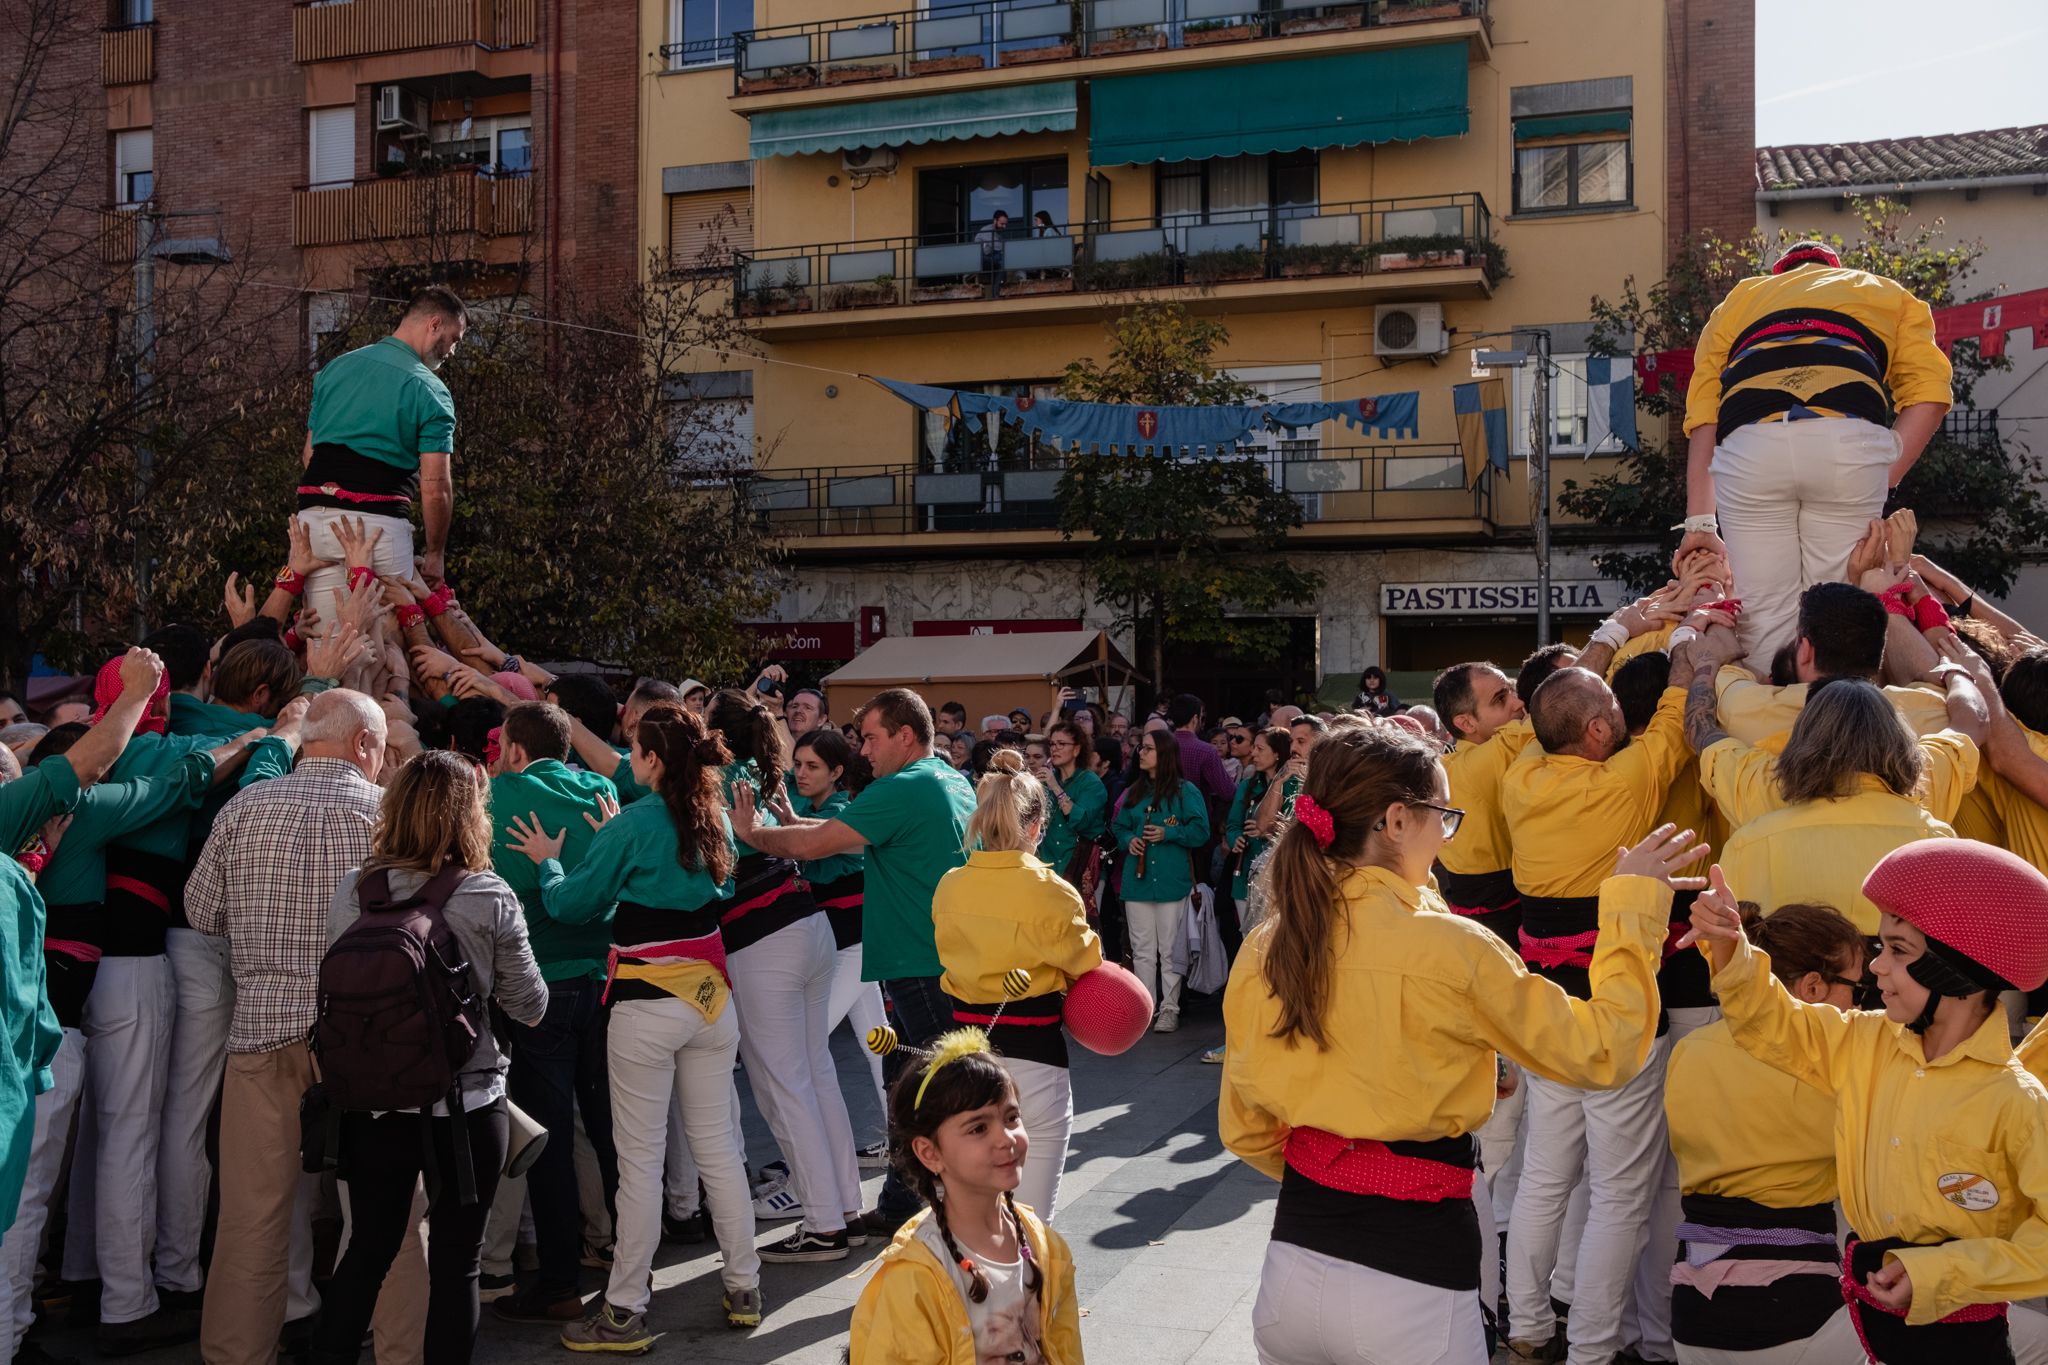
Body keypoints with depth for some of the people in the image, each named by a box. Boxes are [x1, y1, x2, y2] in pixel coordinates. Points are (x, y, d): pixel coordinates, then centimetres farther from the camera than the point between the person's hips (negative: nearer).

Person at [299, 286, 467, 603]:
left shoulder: (334, 367, 16)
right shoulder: (429, 390, -3)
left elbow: (309, 454, 18)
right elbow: (435, 487, -8)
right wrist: (435, 555, 2)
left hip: (314, 517, 5)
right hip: (380, 523, -5)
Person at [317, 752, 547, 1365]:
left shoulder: (353, 890, -5)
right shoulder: (489, 898, -13)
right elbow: (529, 1008, -4)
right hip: (466, 1105, -3)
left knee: (368, 1248, 19)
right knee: (456, 1261, 9)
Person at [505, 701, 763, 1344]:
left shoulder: (634, 825, -13)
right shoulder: (714, 820, 5)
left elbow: (571, 903, -5)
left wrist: (548, 863, 16)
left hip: (647, 1004, -6)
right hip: (710, 996, 6)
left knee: (640, 1157, 1)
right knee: (717, 1145, 13)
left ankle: (625, 1311, 9)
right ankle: (744, 1286, 21)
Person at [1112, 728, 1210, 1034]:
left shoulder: (1185, 791, -3)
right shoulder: (1135, 791, 13)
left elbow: (1200, 831, -8)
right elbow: (1119, 826, 19)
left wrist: (1168, 833, -18)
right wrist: (1128, 840, -1)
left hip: (1171, 880, -5)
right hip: (1137, 878, 5)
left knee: (1170, 949, 0)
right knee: (1141, 949, 8)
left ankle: (1170, 1009, 7)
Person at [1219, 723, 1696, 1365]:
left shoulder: (1265, 947, -2)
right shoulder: (1449, 947, -17)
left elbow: (1244, 1131, 8)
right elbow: (1601, 1050, -7)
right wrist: (1634, 903, 2)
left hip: (1291, 1267, 5)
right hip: (1408, 1292, -5)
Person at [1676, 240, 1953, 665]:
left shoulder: (1736, 299, 36)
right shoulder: (1885, 291, 34)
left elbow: (1702, 416, 20)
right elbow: (1929, 395, 14)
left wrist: (1700, 523, 16)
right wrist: (1882, 483, 12)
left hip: (1749, 447, 1)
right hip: (1848, 441, -1)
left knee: (1765, 619, 3)